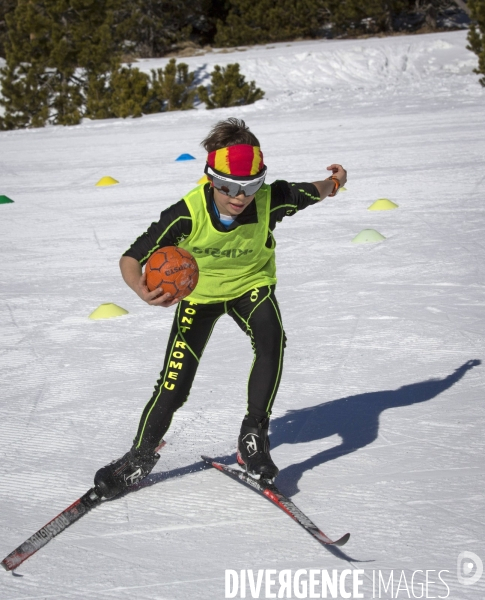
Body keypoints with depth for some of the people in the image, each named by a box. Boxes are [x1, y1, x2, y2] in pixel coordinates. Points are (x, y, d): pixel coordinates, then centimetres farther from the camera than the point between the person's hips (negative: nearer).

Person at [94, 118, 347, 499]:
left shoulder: (270, 202, -28)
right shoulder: (187, 215, -33)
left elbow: (311, 193, -6)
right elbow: (130, 259, -28)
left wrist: (333, 183, -28)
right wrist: (142, 289, -48)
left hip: (251, 285, 1)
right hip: (200, 292, -1)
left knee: (272, 340, -31)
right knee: (174, 384, -6)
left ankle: (254, 435, -14)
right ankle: (141, 456, 20)